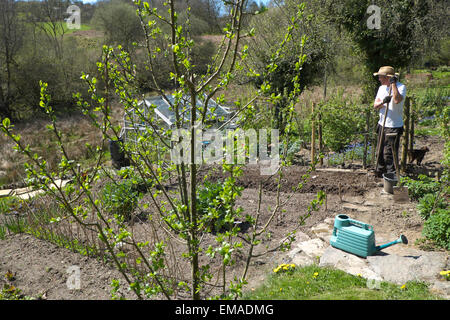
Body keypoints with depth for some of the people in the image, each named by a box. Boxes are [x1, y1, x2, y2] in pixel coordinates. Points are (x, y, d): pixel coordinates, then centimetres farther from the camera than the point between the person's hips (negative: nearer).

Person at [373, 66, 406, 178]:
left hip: (394, 127, -7)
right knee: (380, 152, 16)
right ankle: (380, 172, 31)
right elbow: (375, 106, 5)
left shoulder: (401, 87, -12)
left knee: (389, 154, -6)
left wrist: (393, 84, -25)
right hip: (382, 125, 7)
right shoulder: (381, 88, 10)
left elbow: (397, 100, -32)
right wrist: (382, 102, -16)